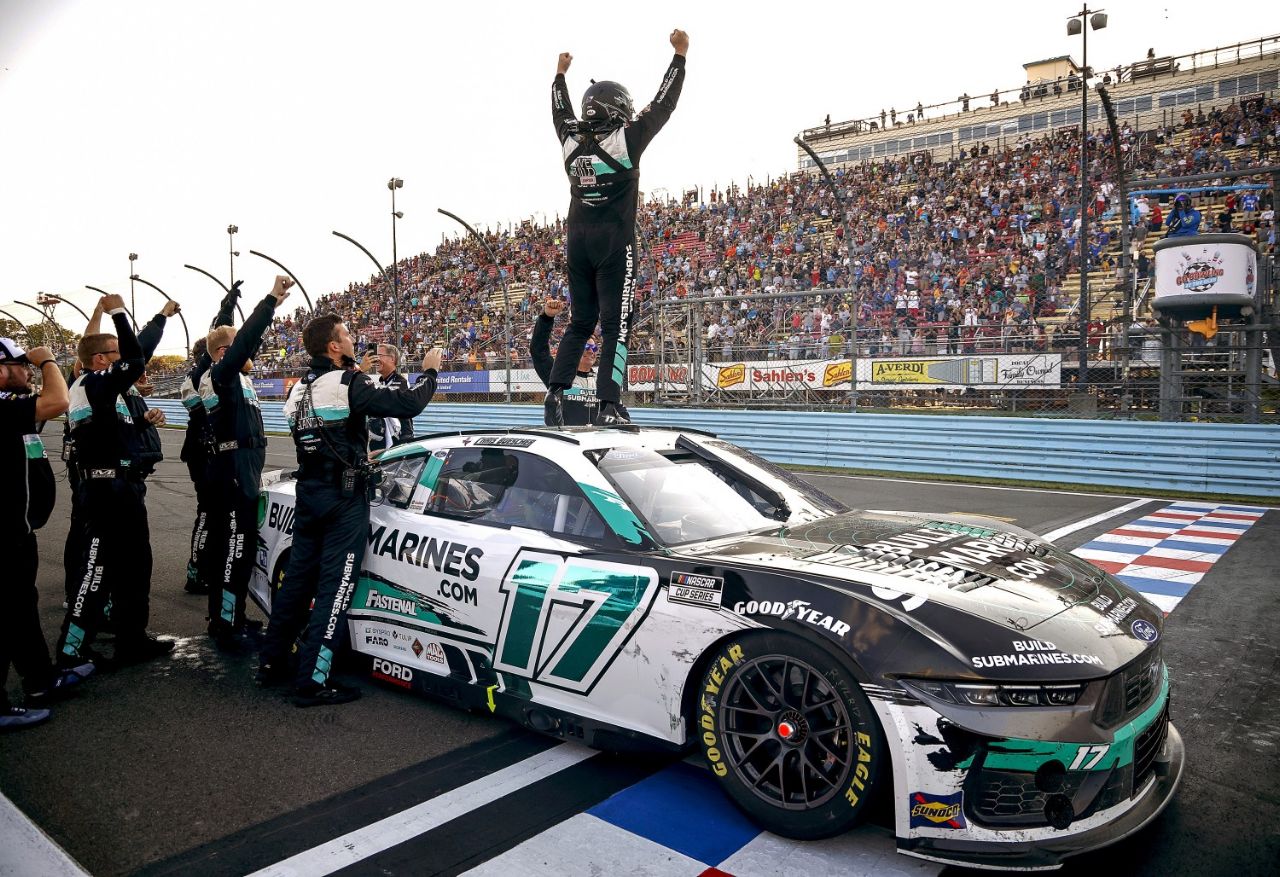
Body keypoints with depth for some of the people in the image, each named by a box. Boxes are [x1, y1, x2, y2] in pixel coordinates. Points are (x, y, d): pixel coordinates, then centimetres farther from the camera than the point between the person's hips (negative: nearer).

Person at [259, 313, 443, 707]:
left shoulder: (300, 388, 8)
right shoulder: (348, 383, -16)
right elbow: (407, 403, -20)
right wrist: (429, 370, -4)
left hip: (309, 494, 8)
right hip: (343, 500, -8)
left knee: (298, 578, 16)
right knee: (335, 587, -3)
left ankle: (272, 663, 26)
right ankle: (313, 681, 0)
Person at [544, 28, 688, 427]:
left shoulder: (571, 141, 6)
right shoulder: (625, 140, -7)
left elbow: (560, 112, 27)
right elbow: (662, 105, 1)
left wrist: (560, 74, 43)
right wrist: (680, 55, 10)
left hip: (578, 244, 6)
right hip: (615, 244, -5)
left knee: (580, 323, 14)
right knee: (616, 326, -5)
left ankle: (556, 391, 1)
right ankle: (609, 406, -12)